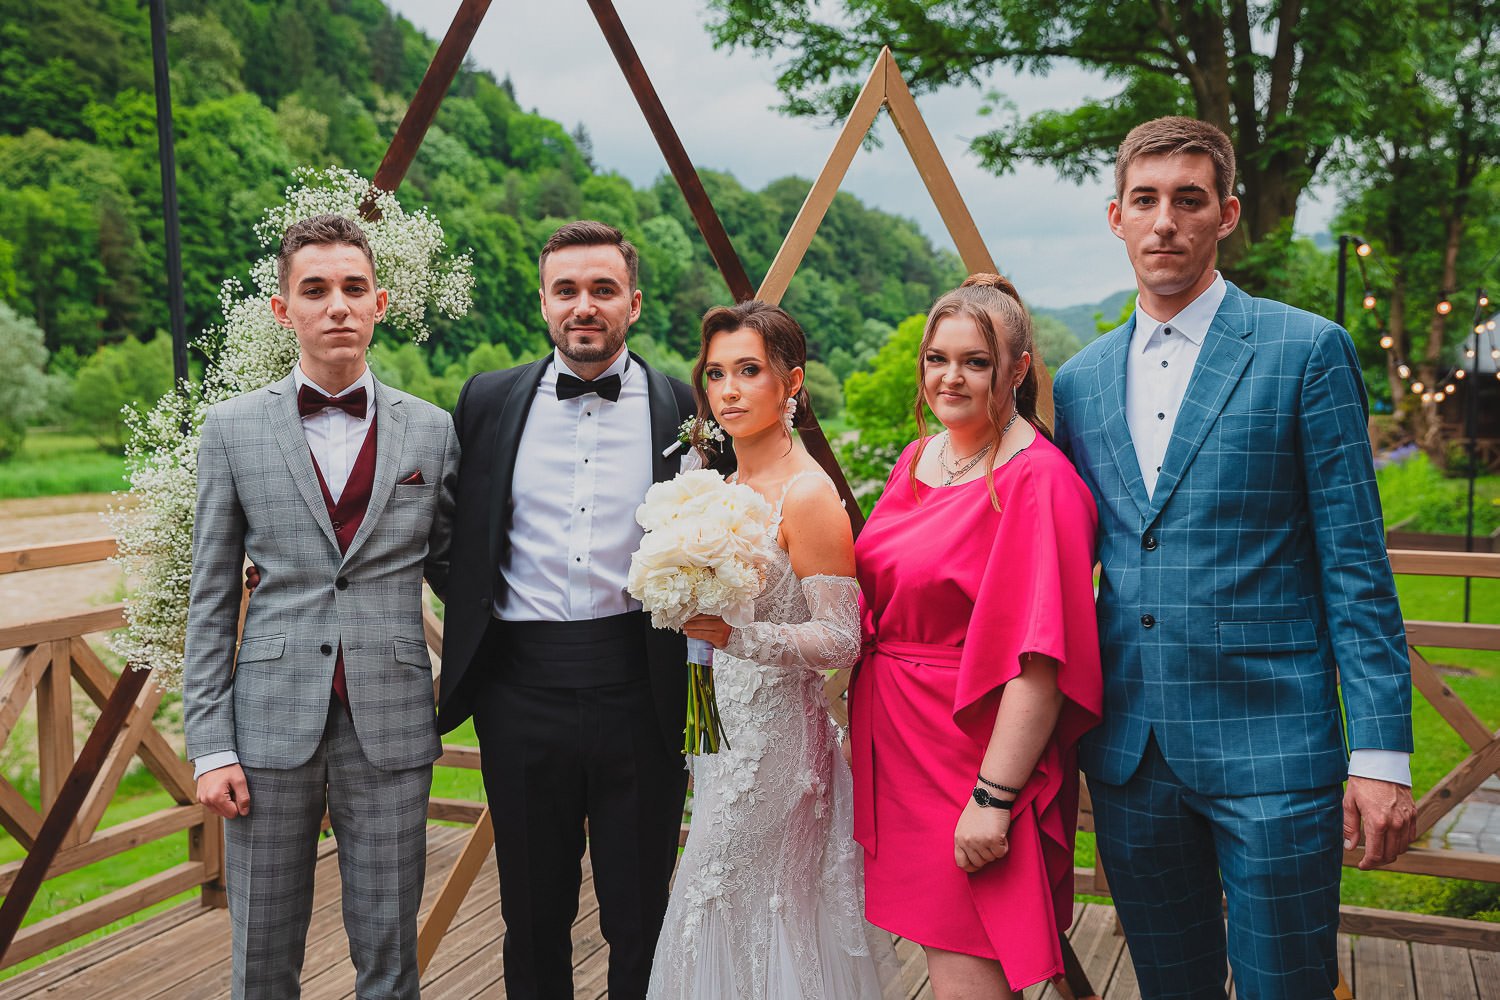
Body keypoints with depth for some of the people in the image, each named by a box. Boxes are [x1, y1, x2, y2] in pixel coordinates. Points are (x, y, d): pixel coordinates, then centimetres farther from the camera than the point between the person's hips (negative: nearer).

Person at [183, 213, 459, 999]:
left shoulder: (433, 431, 3)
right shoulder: (232, 428, 3)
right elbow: (211, 599, 3)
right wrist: (209, 745, -1)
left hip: (390, 728, 0)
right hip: (272, 724, 0)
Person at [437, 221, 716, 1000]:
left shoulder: (684, 408, 0)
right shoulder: (488, 400, 5)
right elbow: (454, 543, 12)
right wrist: (480, 629, 4)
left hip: (639, 689, -1)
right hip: (521, 688, 2)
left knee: (640, 919, 12)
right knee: (533, 913, 16)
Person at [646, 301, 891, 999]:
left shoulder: (808, 495, -18)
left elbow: (841, 639, -20)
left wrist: (732, 634, -29)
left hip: (774, 742, -8)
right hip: (726, 735, 8)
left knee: (737, 925, 3)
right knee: (742, 926, 18)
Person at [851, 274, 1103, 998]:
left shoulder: (1037, 480, -16)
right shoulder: (916, 461, 9)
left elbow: (1040, 662, -22)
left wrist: (994, 797, -23)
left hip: (974, 753, -8)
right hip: (895, 744, 8)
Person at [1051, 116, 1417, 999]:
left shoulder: (1309, 350, -4)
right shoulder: (1081, 381, 9)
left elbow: (1355, 564, -6)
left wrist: (1382, 753, -11)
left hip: (1269, 747, -4)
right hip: (1128, 753, 5)